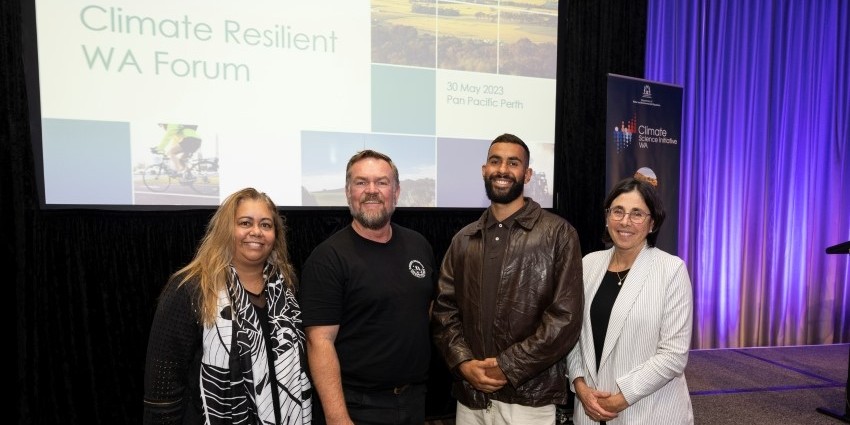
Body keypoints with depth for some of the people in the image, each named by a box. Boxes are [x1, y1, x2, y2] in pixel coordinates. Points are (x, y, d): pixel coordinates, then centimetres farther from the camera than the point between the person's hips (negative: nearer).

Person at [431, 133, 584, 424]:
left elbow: (565, 317, -12)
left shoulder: (557, 234, -6)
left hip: (529, 399, -3)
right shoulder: (464, 240, 7)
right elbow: (444, 309, 4)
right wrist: (463, 362, -10)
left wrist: (508, 367, -14)